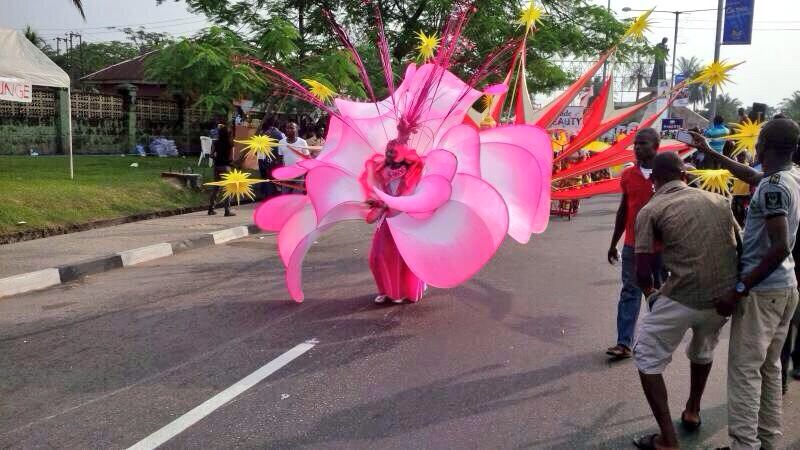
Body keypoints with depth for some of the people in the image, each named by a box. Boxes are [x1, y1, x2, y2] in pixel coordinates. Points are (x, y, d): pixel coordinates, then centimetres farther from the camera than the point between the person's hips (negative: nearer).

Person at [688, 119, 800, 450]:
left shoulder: (773, 186, -19)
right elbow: (750, 176, 28)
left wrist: (739, 289, -24)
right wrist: (709, 152, 35)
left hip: (762, 290, -9)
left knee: (745, 369, -4)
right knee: (770, 368, 15)